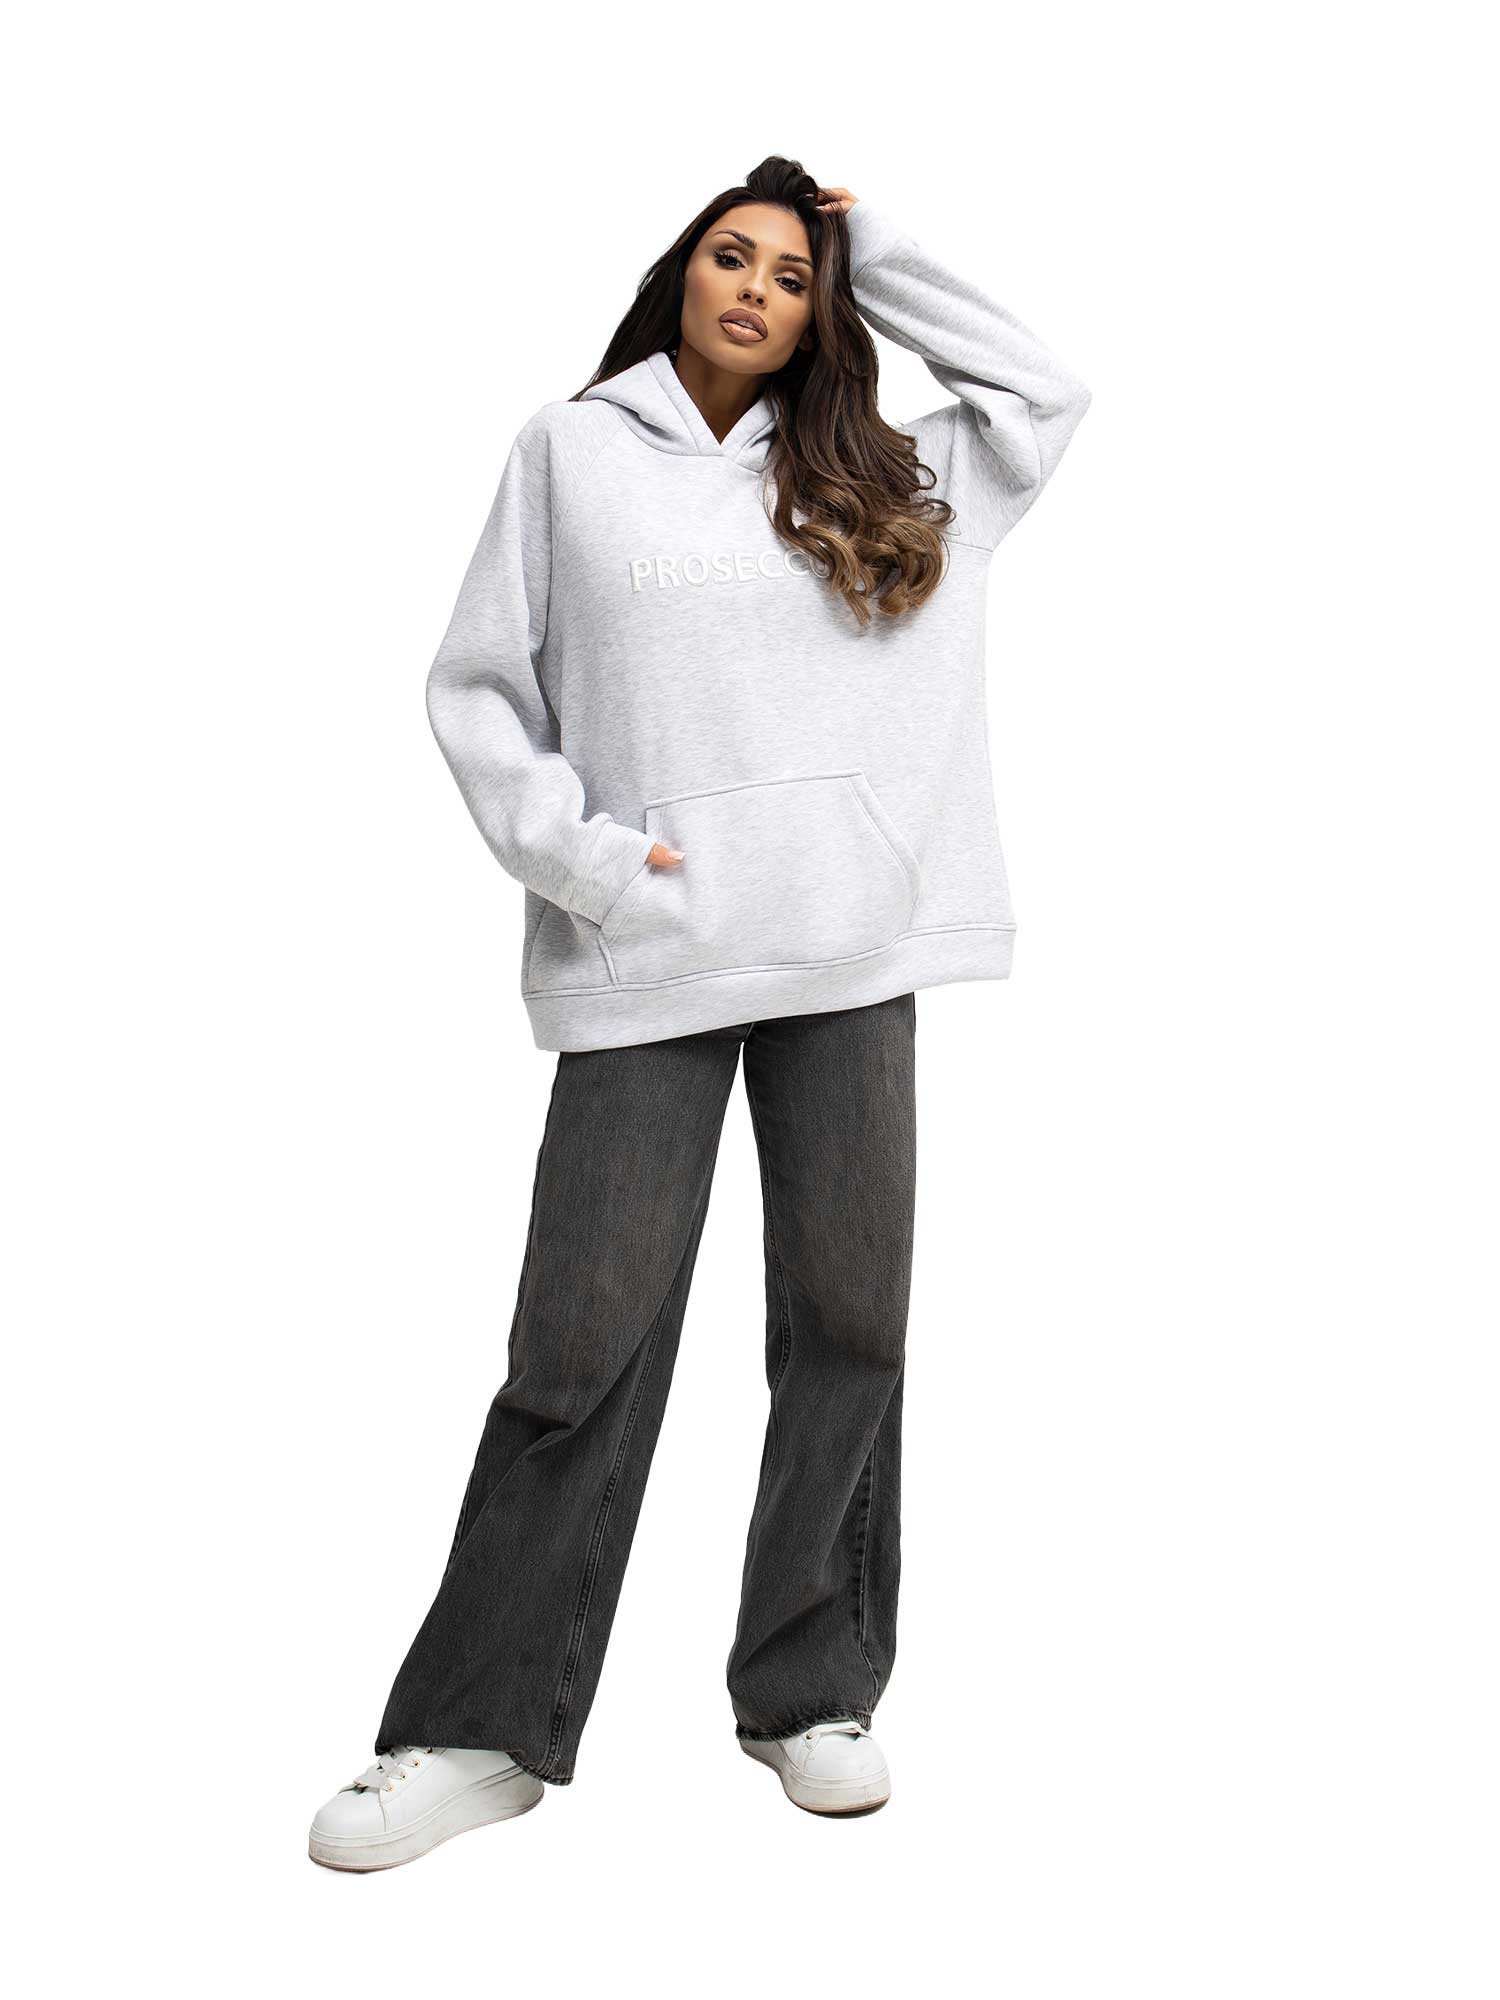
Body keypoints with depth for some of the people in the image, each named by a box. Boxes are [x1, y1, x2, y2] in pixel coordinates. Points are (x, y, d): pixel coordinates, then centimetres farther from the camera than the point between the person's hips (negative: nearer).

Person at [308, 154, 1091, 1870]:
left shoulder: (879, 481, 17)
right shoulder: (572, 451, 9)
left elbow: (1043, 395, 25)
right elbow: (478, 687, 6)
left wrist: (879, 250, 20)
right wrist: (572, 852, -9)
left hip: (849, 951, 3)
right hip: (646, 957, -3)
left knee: (848, 1322, 6)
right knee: (583, 1341, -3)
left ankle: (811, 1695, 20)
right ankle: (482, 1731, 7)